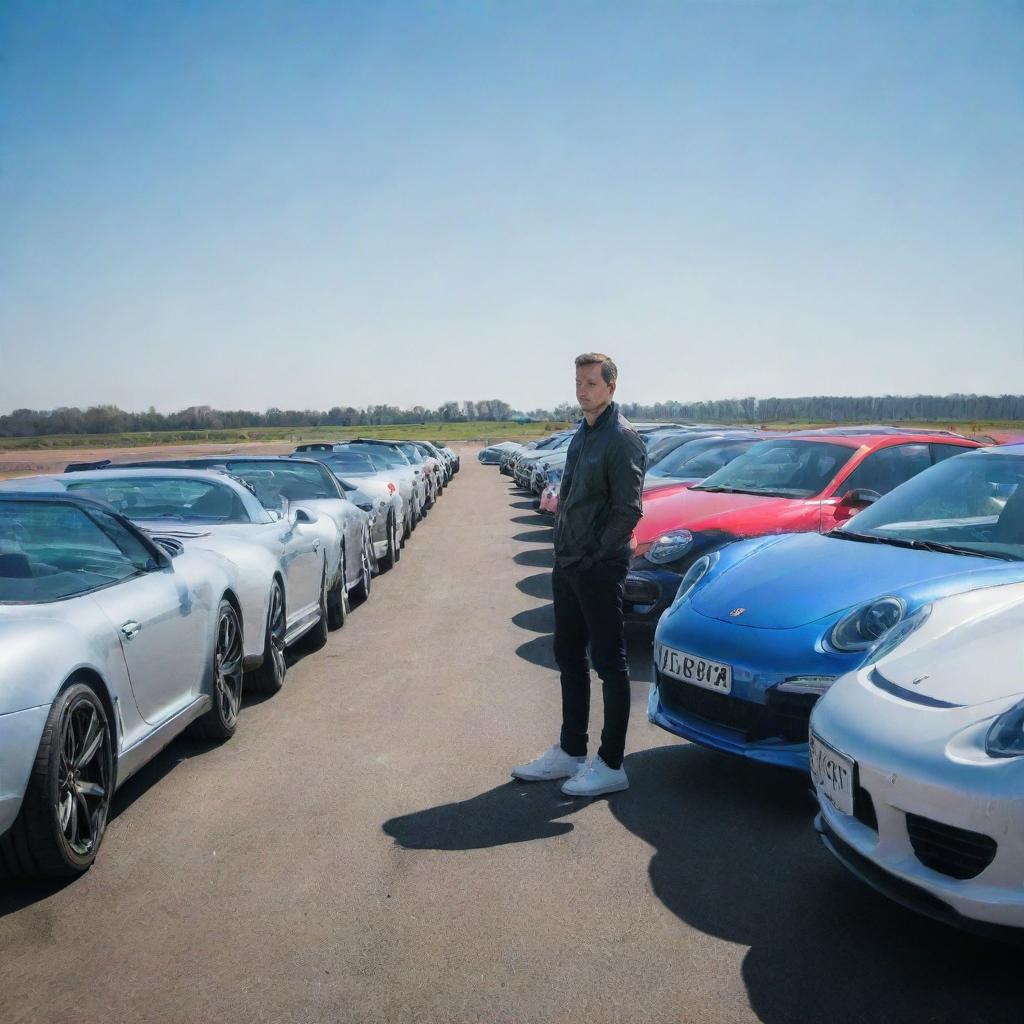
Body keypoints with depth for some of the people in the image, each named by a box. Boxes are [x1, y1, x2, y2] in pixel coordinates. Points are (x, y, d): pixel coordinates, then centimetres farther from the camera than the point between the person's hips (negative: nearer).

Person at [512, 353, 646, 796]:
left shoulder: (622, 438, -13)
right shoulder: (582, 434, 14)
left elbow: (628, 509, -18)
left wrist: (595, 556, -15)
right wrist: (564, 549, 13)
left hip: (600, 568, -9)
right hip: (568, 564, 9)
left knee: (610, 663, 1)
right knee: (569, 657, 15)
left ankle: (611, 765, 11)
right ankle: (570, 752, 28)